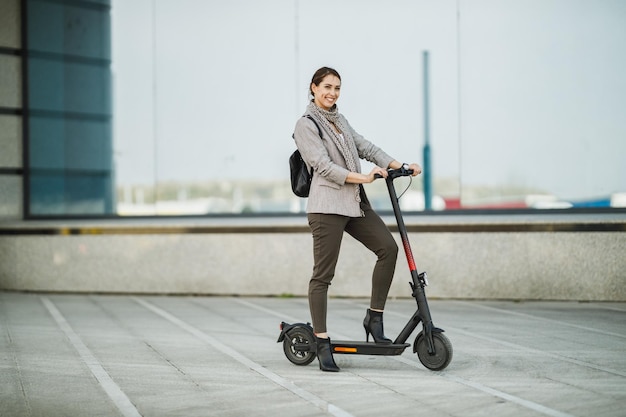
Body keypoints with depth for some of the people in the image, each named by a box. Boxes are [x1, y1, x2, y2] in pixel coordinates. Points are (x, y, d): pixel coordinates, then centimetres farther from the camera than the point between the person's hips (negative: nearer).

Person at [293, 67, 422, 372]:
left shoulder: (339, 120, 20)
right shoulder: (306, 125, -5)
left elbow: (365, 147, 14)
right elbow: (324, 166, -15)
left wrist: (399, 166, 2)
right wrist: (361, 177, -25)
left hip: (355, 203, 7)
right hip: (327, 206, -7)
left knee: (388, 247, -8)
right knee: (323, 274, -5)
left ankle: (374, 317, 2)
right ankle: (321, 342, -1)